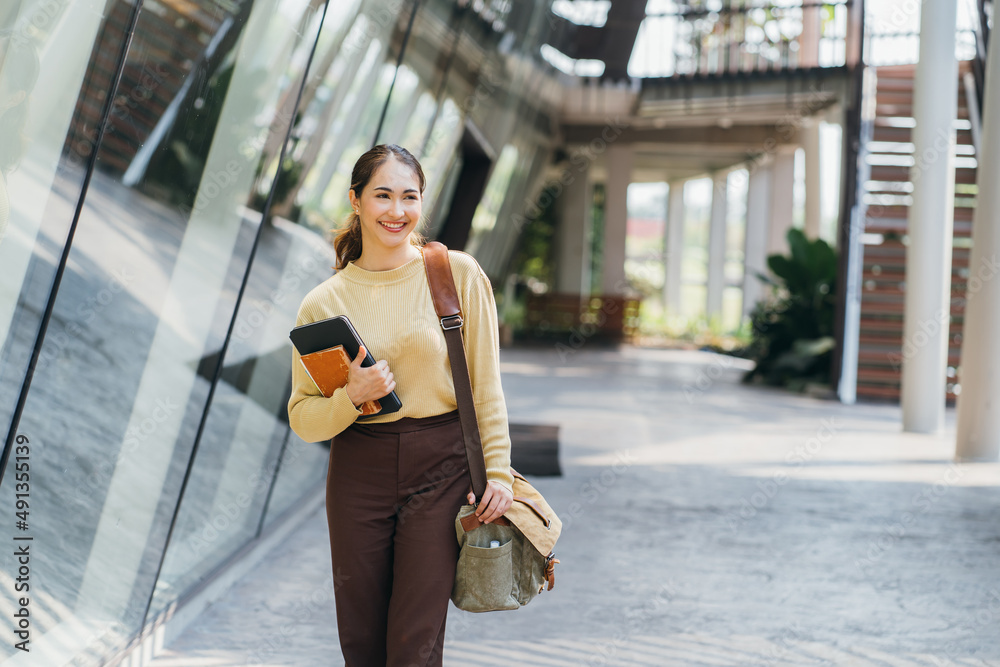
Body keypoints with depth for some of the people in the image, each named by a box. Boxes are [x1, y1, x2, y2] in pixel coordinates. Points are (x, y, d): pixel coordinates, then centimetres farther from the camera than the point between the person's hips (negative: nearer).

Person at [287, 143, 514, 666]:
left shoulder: (458, 273, -2)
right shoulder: (323, 303, 1)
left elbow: (485, 386, 2)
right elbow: (303, 418, 3)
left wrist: (498, 473, -3)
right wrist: (352, 397, -15)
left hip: (441, 469, -2)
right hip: (358, 472, 2)